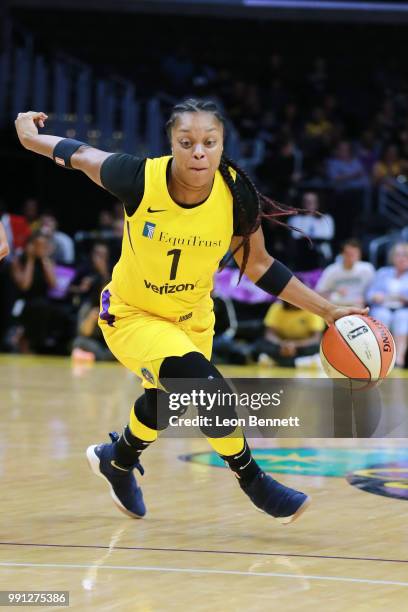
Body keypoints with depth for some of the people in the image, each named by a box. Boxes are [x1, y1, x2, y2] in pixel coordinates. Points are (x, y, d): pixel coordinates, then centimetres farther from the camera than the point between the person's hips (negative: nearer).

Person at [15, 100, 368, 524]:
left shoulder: (237, 195, -23)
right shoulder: (139, 179, -31)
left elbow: (258, 266, -8)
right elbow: (80, 155, -11)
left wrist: (327, 311, -12)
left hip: (191, 317, 4)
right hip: (131, 314, -4)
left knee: (164, 405, 27)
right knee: (209, 392, -24)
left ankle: (117, 460, 59)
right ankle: (252, 481, 1)